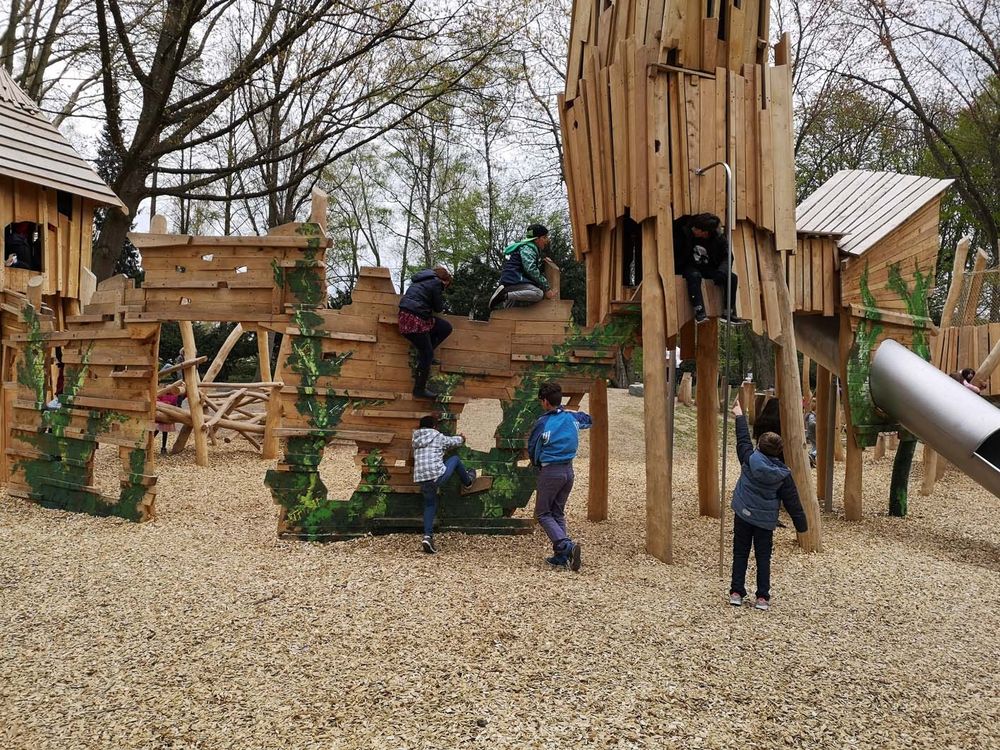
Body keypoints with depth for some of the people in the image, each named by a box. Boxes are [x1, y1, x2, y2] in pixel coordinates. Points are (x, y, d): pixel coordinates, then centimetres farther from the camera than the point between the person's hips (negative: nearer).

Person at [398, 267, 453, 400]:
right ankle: (420, 390, 7)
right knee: (427, 356, -1)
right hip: (415, 320, -9)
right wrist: (441, 296, 15)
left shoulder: (423, 279, 21)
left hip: (406, 315, 9)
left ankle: (424, 353, 11)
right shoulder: (436, 283, -5)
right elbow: (438, 308, -1)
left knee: (446, 328, 13)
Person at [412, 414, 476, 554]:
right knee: (455, 459, 19)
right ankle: (468, 480, 44)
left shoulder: (416, 440, 16)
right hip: (438, 476, -5)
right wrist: (461, 438, 46)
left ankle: (428, 536, 3)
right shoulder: (439, 438, 3)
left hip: (421, 479, 5)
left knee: (430, 505, 18)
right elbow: (455, 441, 22)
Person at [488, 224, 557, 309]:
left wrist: (542, 261, 20)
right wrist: (546, 289, -21)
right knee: (539, 293, -32)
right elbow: (531, 270, -20)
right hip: (513, 282, -10)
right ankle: (505, 295, -29)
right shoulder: (527, 248, -8)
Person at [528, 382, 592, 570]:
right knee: (558, 513, 16)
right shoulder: (572, 418, 1)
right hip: (569, 470, 6)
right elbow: (588, 420, 24)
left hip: (550, 471, -6)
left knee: (543, 514, 5)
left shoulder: (543, 422, -15)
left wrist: (537, 464, 16)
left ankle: (567, 545, -15)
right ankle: (561, 556, 13)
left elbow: (532, 447, -3)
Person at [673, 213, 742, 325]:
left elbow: (727, 256, -5)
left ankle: (728, 312, -8)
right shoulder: (685, 232, -15)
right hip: (690, 267, -3)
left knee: (732, 277, -16)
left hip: (708, 269, 3)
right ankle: (699, 312, -43)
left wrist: (721, 271, -23)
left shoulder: (718, 238, -9)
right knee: (694, 276, -38)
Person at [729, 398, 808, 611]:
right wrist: (802, 526, 5)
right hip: (765, 520, 0)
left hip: (743, 514, 0)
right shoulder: (783, 474, -8)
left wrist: (739, 416, 19)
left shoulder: (750, 459, -11)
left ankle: (736, 593, 8)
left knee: (740, 554, 8)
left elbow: (743, 440, 6)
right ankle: (763, 597, 6)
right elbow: (792, 502, -3)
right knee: (763, 557, 8)